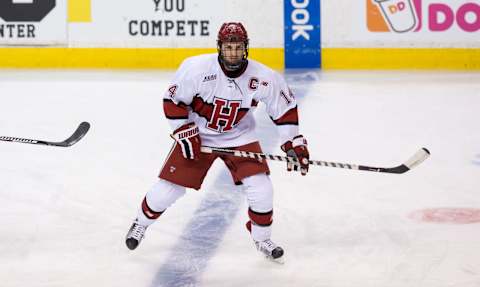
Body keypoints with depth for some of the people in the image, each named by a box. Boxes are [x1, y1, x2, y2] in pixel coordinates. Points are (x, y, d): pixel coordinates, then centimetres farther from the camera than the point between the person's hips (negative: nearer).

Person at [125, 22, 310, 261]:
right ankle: (141, 223, 29)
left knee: (260, 186, -14)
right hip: (196, 135, -1)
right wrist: (184, 132, -16)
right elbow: (173, 100, -12)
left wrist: (294, 144, -9)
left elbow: (285, 109, -6)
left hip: (239, 137, 1)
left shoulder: (263, 78, -20)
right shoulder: (196, 68, -25)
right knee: (170, 187, 0)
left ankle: (261, 237, 12)